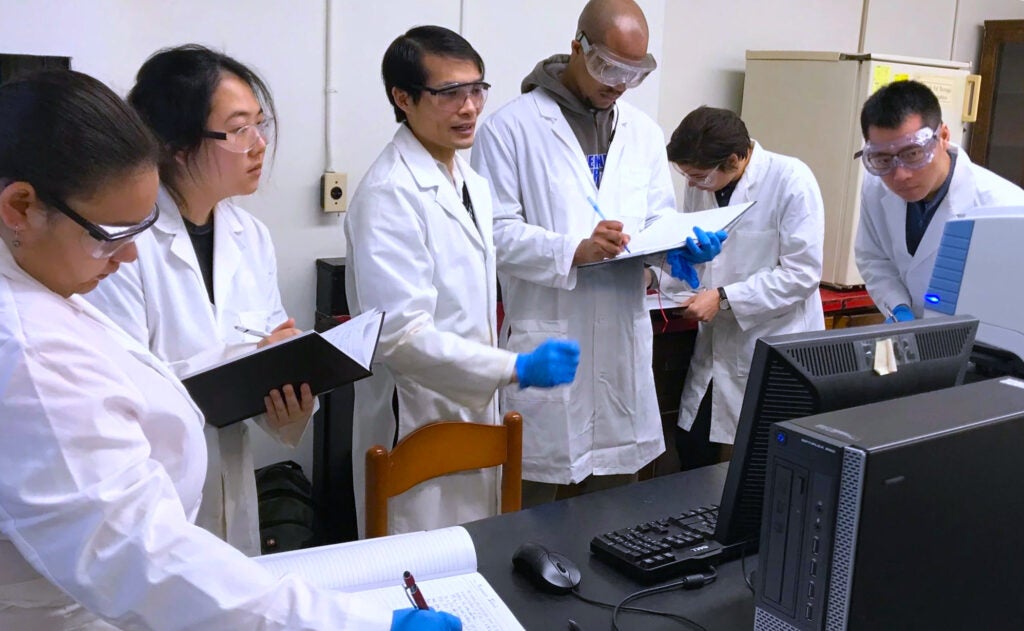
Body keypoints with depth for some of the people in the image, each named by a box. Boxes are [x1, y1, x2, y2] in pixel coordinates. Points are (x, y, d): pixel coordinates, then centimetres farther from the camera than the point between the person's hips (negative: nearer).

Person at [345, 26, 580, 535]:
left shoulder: (474, 186, 10)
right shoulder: (389, 195, -18)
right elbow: (401, 334, -25)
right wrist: (516, 369, -26)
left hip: (474, 414, 8)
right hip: (418, 430, -8)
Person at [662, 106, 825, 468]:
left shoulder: (791, 181, -16)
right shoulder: (700, 185, 3)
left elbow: (802, 273, -19)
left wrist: (724, 299, -21)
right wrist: (663, 282, -3)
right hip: (716, 349, 6)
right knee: (692, 453, 10)